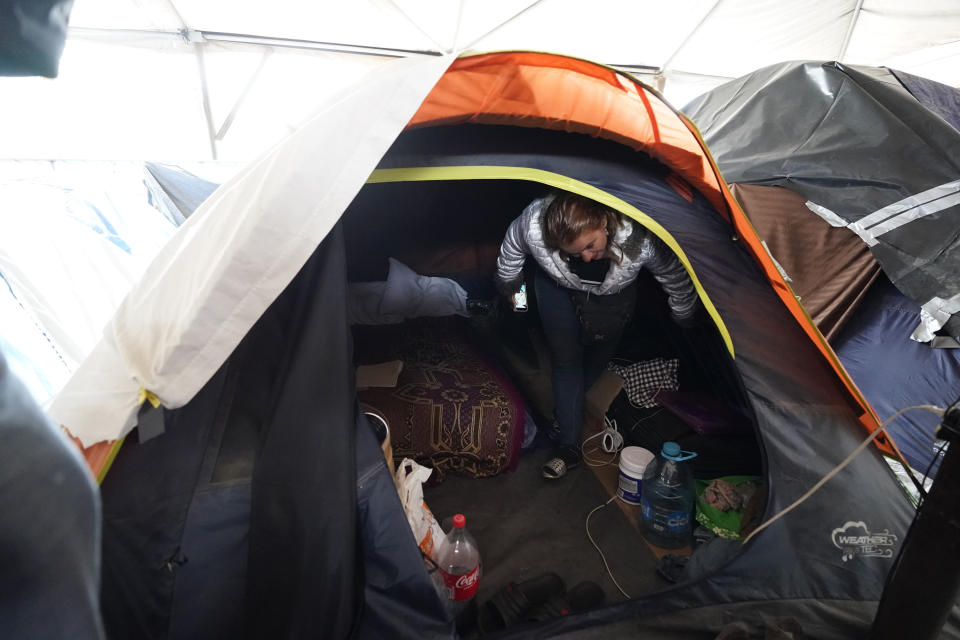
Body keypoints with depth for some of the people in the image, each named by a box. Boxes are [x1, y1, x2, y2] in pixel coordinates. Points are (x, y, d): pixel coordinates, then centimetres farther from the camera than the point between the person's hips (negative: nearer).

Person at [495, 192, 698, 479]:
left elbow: (675, 275, -20)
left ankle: (569, 411, 37)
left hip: (612, 291, 1)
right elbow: (511, 250, -15)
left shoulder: (639, 238, -42)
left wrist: (682, 316, -3)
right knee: (565, 358, -4)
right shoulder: (534, 224, -41)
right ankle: (568, 445, 6)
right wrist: (510, 289, 2)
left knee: (598, 357, 10)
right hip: (557, 284, 0)